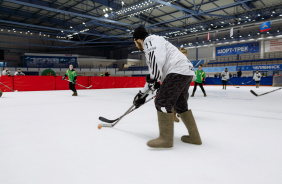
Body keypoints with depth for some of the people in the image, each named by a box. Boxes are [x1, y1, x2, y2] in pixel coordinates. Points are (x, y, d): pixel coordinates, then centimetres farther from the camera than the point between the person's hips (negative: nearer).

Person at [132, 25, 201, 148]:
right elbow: (154, 74, 31)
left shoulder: (150, 40, 1)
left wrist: (153, 78, -16)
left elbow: (158, 58, -21)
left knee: (162, 102, -10)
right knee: (179, 104, 16)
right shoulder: (150, 47, 30)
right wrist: (142, 93, 30)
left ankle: (166, 139, -4)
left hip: (178, 71, -11)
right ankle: (194, 137, 23)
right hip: (186, 73, 11)